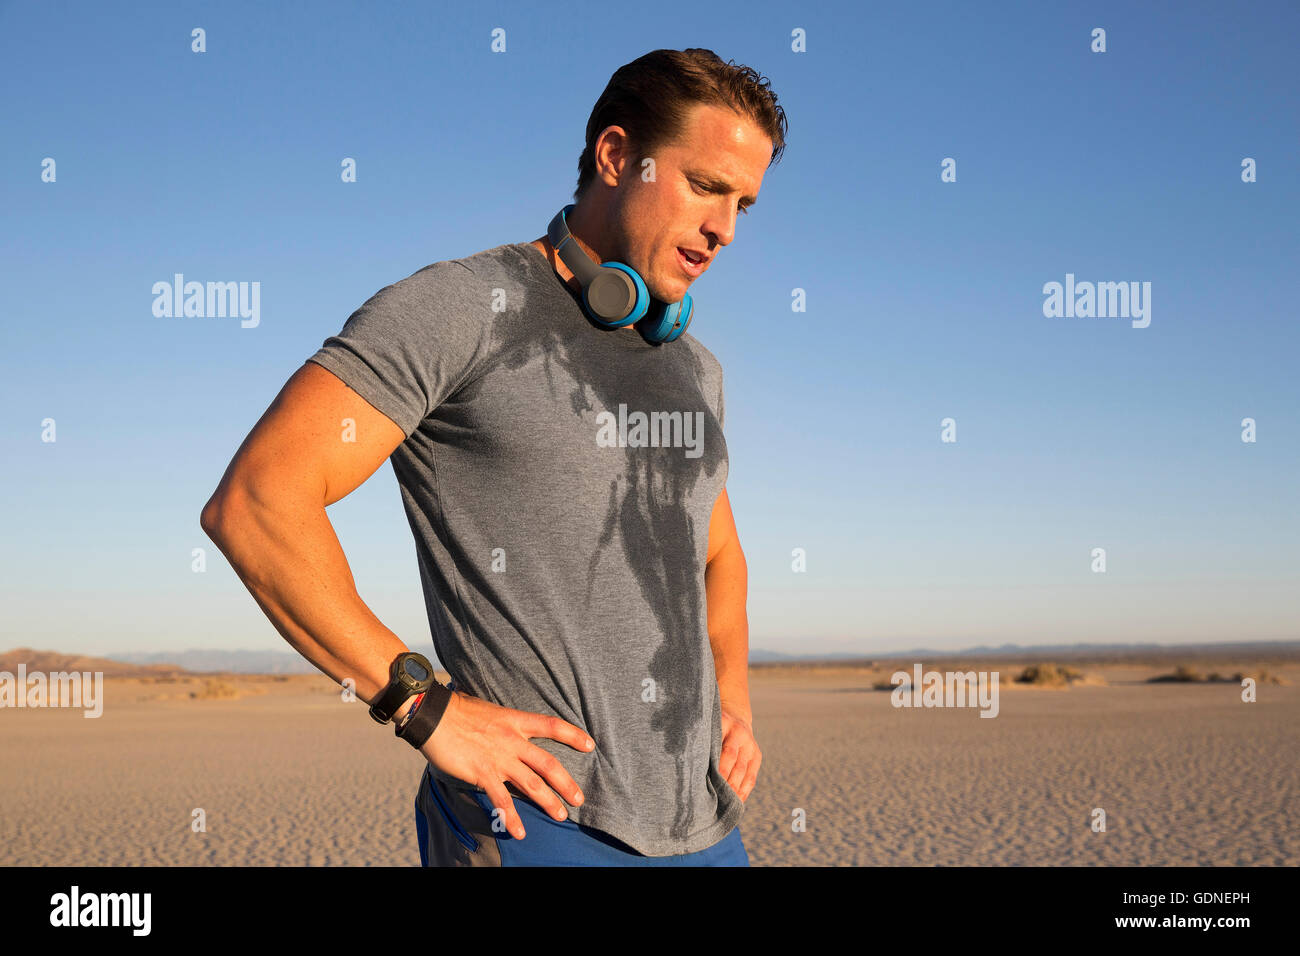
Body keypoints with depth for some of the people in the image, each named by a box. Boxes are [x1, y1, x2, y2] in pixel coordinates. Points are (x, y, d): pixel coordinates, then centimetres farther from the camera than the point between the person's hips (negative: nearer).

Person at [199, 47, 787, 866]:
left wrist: (733, 700, 11)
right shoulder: (459, 307, -8)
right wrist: (427, 708, -17)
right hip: (538, 819, -6)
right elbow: (253, 502, -17)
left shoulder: (694, 367, 14)